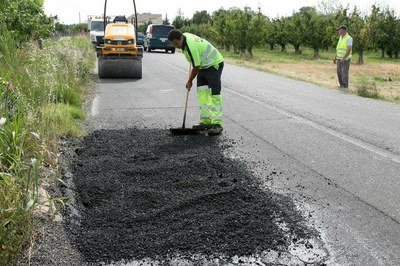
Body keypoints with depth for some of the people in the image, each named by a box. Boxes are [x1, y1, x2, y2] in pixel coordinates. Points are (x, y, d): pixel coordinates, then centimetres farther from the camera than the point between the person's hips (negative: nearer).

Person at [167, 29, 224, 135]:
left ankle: (217, 123, -17)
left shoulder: (191, 46, -30)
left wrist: (189, 81, -8)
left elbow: (196, 67, -22)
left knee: (214, 93, -16)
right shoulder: (185, 36, -2)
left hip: (214, 64, -10)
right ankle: (206, 121, 4)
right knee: (202, 93, 3)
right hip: (204, 65, 10)